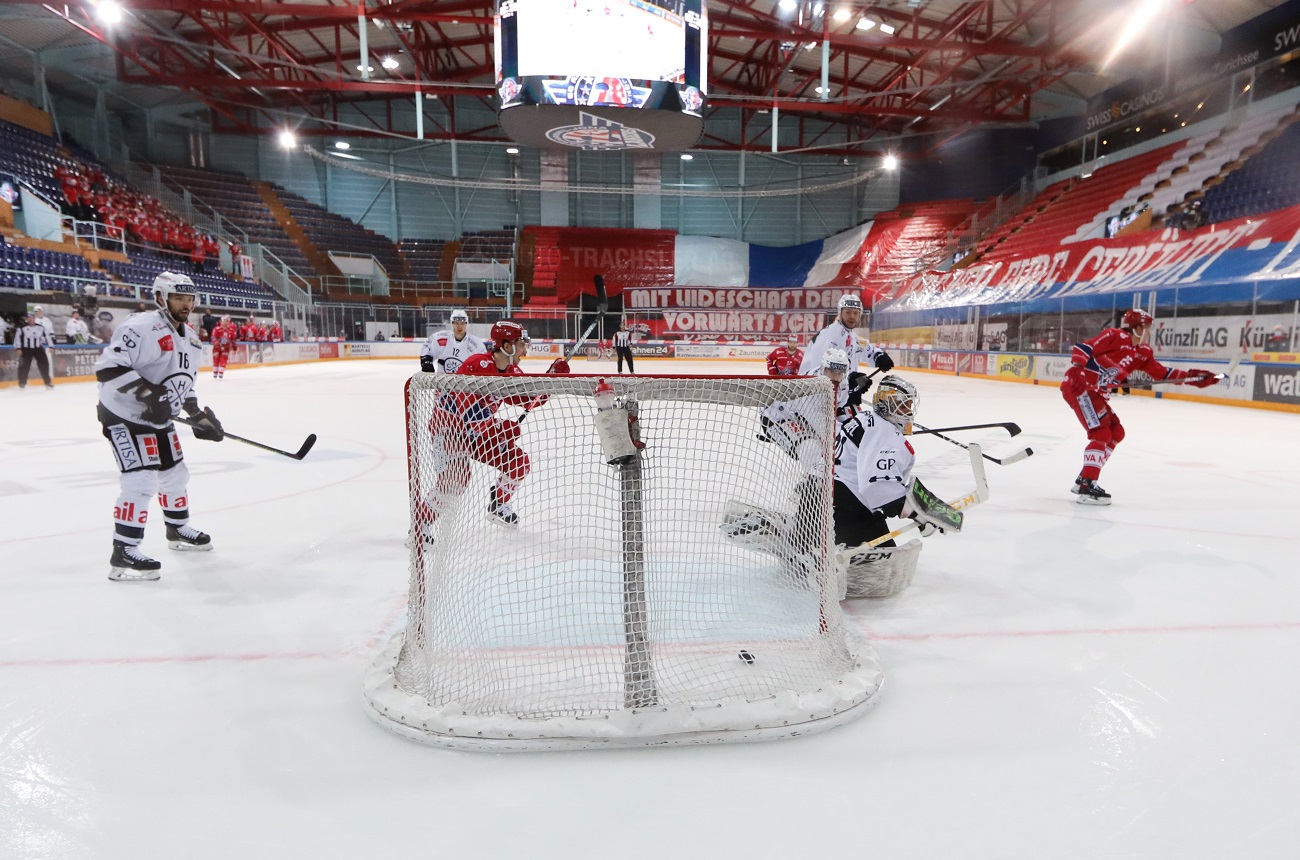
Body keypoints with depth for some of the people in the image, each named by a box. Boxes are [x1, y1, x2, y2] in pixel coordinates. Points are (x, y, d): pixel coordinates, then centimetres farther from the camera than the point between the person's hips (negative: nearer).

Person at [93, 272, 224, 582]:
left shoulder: (191, 339, 8)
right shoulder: (140, 327, -21)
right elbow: (107, 367, -26)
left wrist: (199, 415, 12)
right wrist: (146, 392, -34)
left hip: (158, 419, 9)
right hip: (123, 415, -9)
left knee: (175, 473, 18)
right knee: (142, 480, -18)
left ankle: (178, 530, 39)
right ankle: (123, 554, -10)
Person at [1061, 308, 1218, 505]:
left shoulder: (1142, 353, 16)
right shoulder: (1115, 337, -10)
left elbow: (1162, 373, 21)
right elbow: (1082, 349, -18)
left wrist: (1193, 377, 16)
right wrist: (1076, 371, -28)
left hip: (1095, 392, 10)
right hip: (1078, 386, -10)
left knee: (1116, 432, 13)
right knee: (1102, 434, -14)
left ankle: (1083, 481, 16)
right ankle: (1087, 487, -15)